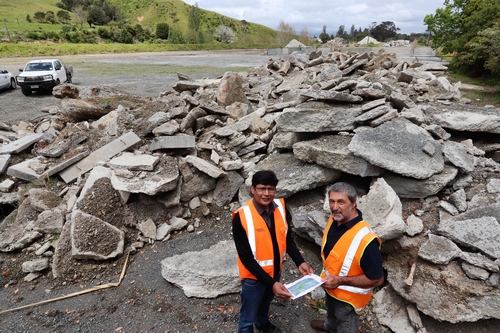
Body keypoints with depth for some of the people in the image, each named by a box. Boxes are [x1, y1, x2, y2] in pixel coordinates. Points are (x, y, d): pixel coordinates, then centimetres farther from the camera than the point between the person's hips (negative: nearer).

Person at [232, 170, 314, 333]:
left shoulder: (281, 208, -13)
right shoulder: (242, 216, -28)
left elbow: (287, 239, 1)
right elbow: (246, 258, -25)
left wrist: (300, 262, -13)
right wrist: (271, 283, -31)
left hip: (275, 271, 6)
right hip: (253, 277, -5)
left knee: (265, 303, 33)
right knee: (248, 318, 15)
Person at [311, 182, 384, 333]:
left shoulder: (365, 239, -38)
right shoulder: (334, 220, -14)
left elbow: (377, 279, -29)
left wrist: (340, 280, -31)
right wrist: (328, 275, 6)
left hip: (348, 296, -7)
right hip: (330, 286, 7)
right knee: (331, 310, 37)